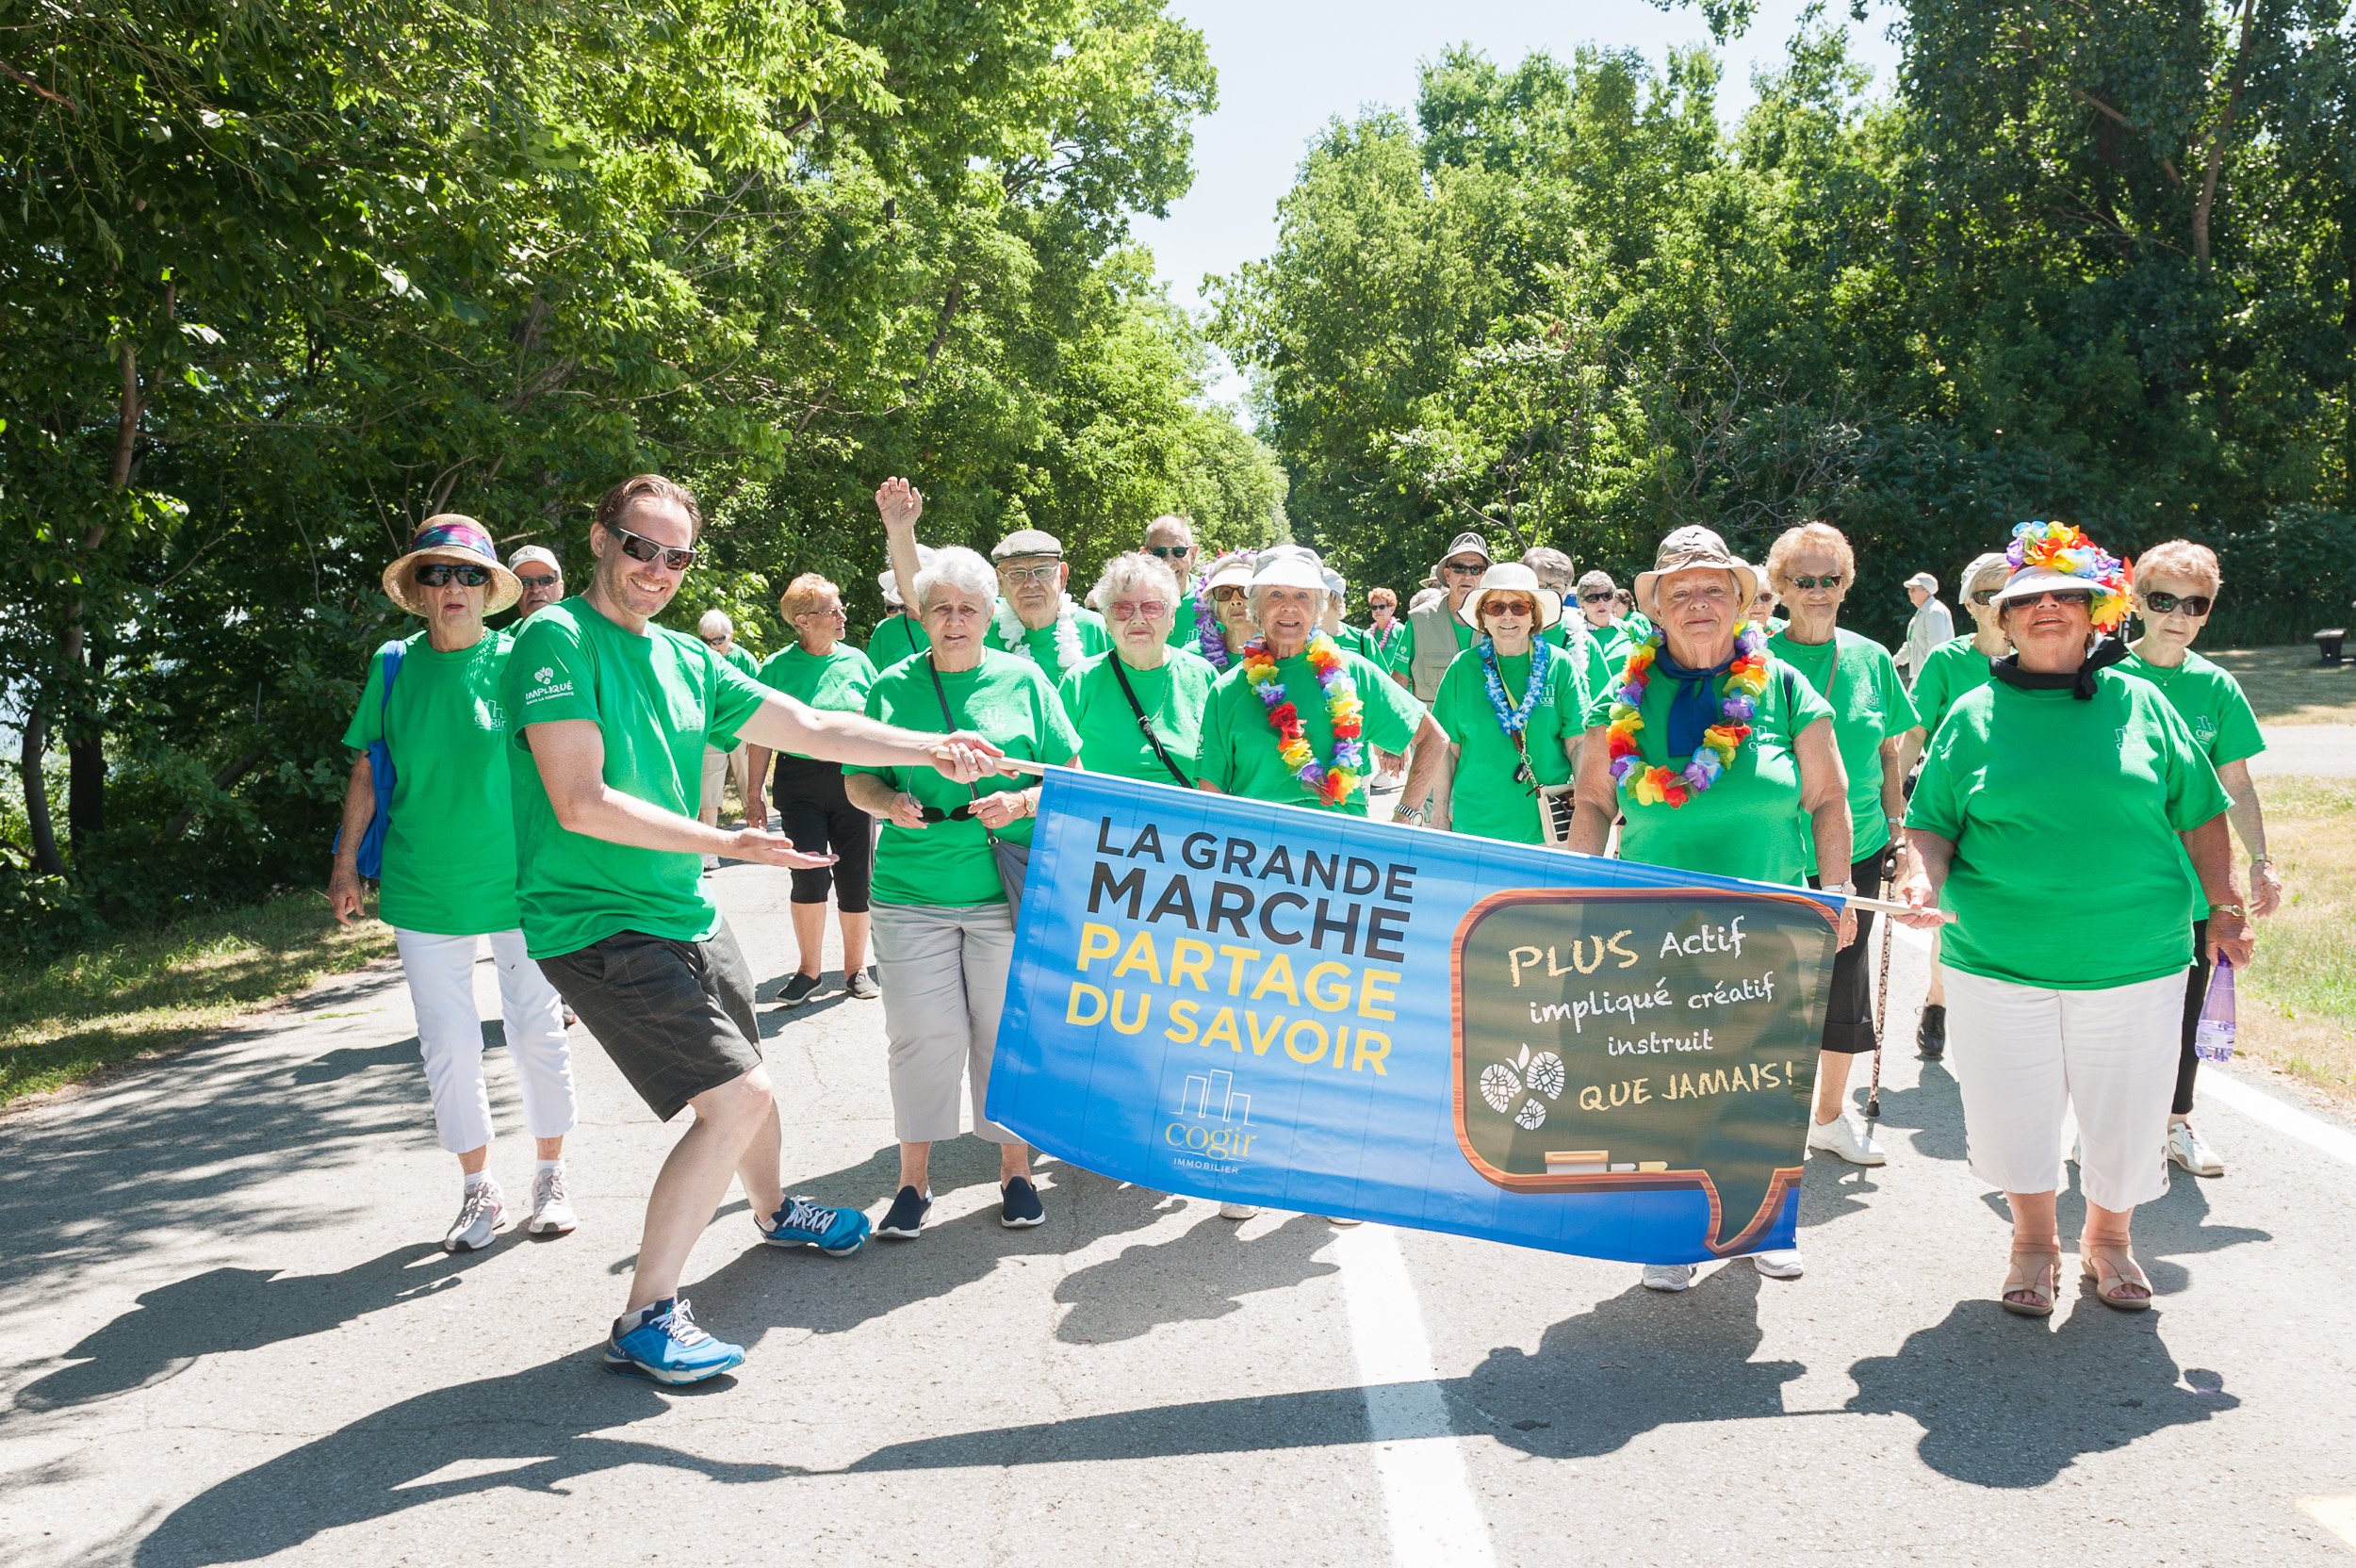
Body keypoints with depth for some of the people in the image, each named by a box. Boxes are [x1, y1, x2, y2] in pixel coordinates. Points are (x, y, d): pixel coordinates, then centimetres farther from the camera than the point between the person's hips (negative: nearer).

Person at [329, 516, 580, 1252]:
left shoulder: (518, 660, -4)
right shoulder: (394, 666, 3)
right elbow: (367, 771, 10)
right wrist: (346, 863, 8)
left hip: (519, 883, -2)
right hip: (422, 890, 2)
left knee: (537, 1032, 7)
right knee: (447, 1045, 6)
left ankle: (550, 1175, 25)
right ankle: (479, 1189, 21)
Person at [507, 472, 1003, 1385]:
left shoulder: (688, 660, 9)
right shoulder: (557, 641, -14)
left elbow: (809, 727, 9)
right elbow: (581, 804, -21)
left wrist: (930, 749, -1)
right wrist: (727, 844, -22)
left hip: (685, 914, 8)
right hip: (598, 925, -8)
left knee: (740, 1079, 24)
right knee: (739, 1098, -14)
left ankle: (775, 1213, 53)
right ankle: (647, 1319, -3)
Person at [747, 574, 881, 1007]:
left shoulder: (857, 661, 6)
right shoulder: (778, 667, 0)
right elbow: (761, 734, 2)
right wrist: (754, 793, 0)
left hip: (855, 780, 2)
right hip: (800, 781, -2)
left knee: (856, 879, 3)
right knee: (809, 876, -10)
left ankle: (855, 968, 20)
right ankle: (808, 969, 8)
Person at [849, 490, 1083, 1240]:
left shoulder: (1023, 680, 5)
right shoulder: (892, 686, 7)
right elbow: (857, 780, 11)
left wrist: (1024, 800, -14)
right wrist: (888, 802, -11)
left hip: (1008, 890, 0)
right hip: (912, 889, 1)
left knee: (1007, 1029, 6)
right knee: (921, 1032, 0)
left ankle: (1015, 1168, 21)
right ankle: (914, 1178, 14)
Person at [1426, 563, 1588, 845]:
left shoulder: (1561, 666, 0)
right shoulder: (1463, 668, 2)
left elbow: (1578, 744, -1)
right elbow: (1447, 747, 5)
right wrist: (1439, 815, 4)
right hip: (1474, 823, 0)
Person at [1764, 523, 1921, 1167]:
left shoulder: (1872, 659, 5)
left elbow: (1890, 755, 10)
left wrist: (1897, 833, 7)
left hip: (1857, 846, 3)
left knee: (1844, 975, 11)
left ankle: (1830, 1113, 27)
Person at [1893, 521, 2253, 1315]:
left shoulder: (2139, 703, 3)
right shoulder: (1975, 714, 2)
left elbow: (2197, 813, 11)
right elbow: (1934, 823, 3)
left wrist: (2224, 906, 8)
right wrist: (1926, 876, -16)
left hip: (2134, 963, 1)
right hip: (1999, 964, -1)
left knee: (2125, 1114, 11)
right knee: (2015, 1114, 7)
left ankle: (2108, 1238, 38)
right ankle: (2035, 1243, 32)